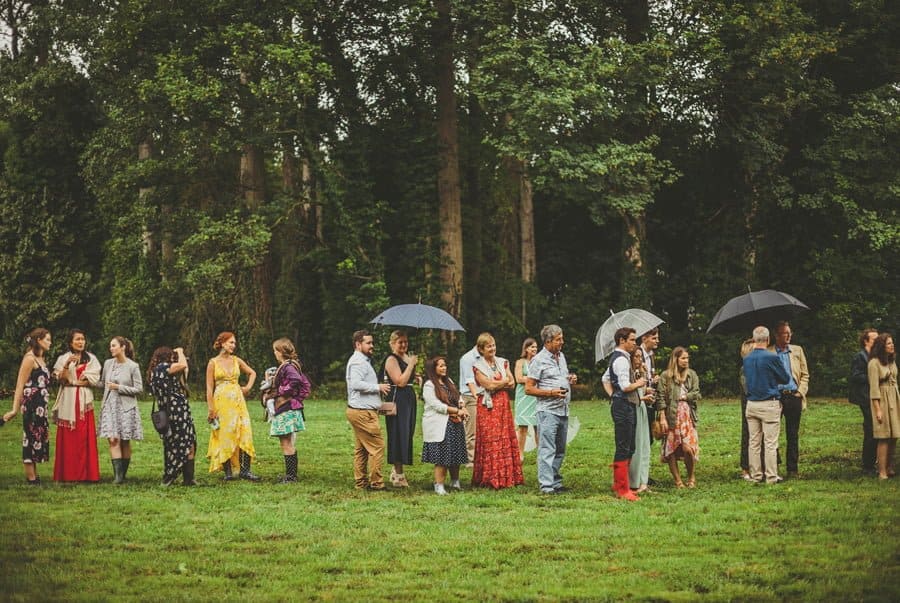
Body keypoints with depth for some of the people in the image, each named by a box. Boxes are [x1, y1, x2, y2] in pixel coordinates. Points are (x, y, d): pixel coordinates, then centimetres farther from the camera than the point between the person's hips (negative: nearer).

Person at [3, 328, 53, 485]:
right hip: (31, 405, -9)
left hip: (40, 406, 9)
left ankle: (34, 476, 18)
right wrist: (15, 409, -20)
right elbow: (20, 385, -15)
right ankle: (31, 479, -3)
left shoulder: (41, 359, 17)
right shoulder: (29, 359, -10)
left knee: (38, 438, 12)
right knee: (31, 438, -6)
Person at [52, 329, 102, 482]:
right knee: (68, 439, -4)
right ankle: (67, 474, -2)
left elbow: (94, 380, 0)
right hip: (68, 403, 0)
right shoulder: (63, 359, 9)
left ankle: (85, 473, -3)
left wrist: (73, 382, -5)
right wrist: (67, 365, -18)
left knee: (85, 438, -4)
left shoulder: (91, 359, 10)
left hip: (84, 402, 0)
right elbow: (61, 379, -3)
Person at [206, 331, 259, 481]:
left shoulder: (236, 361, 10)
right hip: (221, 401, -4)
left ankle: (245, 470, -5)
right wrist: (211, 409, -8)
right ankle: (228, 471, 2)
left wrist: (248, 387, 11)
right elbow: (209, 388, -2)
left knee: (245, 433, -6)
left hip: (238, 401, 4)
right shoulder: (213, 363, -1)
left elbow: (252, 373, 26)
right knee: (225, 435, -3)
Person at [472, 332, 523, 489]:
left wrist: (496, 384, -8)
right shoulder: (478, 366, -1)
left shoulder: (503, 363, 13)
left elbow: (512, 384, 6)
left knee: (506, 440, 1)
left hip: (503, 406, 5)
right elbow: (488, 384, -12)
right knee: (489, 442, -7)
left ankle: (507, 476, 5)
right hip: (487, 406, -5)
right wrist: (505, 381, -1)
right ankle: (491, 479, -4)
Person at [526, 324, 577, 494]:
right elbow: (528, 389, -10)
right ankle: (547, 485, -10)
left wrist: (571, 379, 7)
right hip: (548, 410, -8)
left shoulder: (561, 356, 15)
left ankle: (556, 482, 19)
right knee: (547, 450, -9)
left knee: (560, 450, 12)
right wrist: (551, 393, -18)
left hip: (563, 410, 8)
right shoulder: (539, 360, -8)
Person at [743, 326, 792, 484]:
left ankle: (755, 475, 12)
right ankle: (771, 477, 0)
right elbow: (786, 379, -2)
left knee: (754, 442, 9)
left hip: (751, 404, 5)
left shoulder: (746, 359, 5)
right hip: (769, 404, -5)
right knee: (770, 443, -1)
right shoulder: (772, 357, -12)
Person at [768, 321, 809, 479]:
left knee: (793, 435, 5)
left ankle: (793, 469, 9)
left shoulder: (797, 350, 12)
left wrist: (801, 392, 1)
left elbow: (805, 375, 13)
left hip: (794, 396, 2)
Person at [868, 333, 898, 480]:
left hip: (894, 399, 7)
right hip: (882, 400, -7)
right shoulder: (874, 363, -11)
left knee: (893, 437, 7)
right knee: (884, 438, -8)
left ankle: (890, 469, 14)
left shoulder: (892, 360, 13)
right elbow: (874, 388, -14)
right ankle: (882, 472, -7)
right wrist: (878, 409, -17)